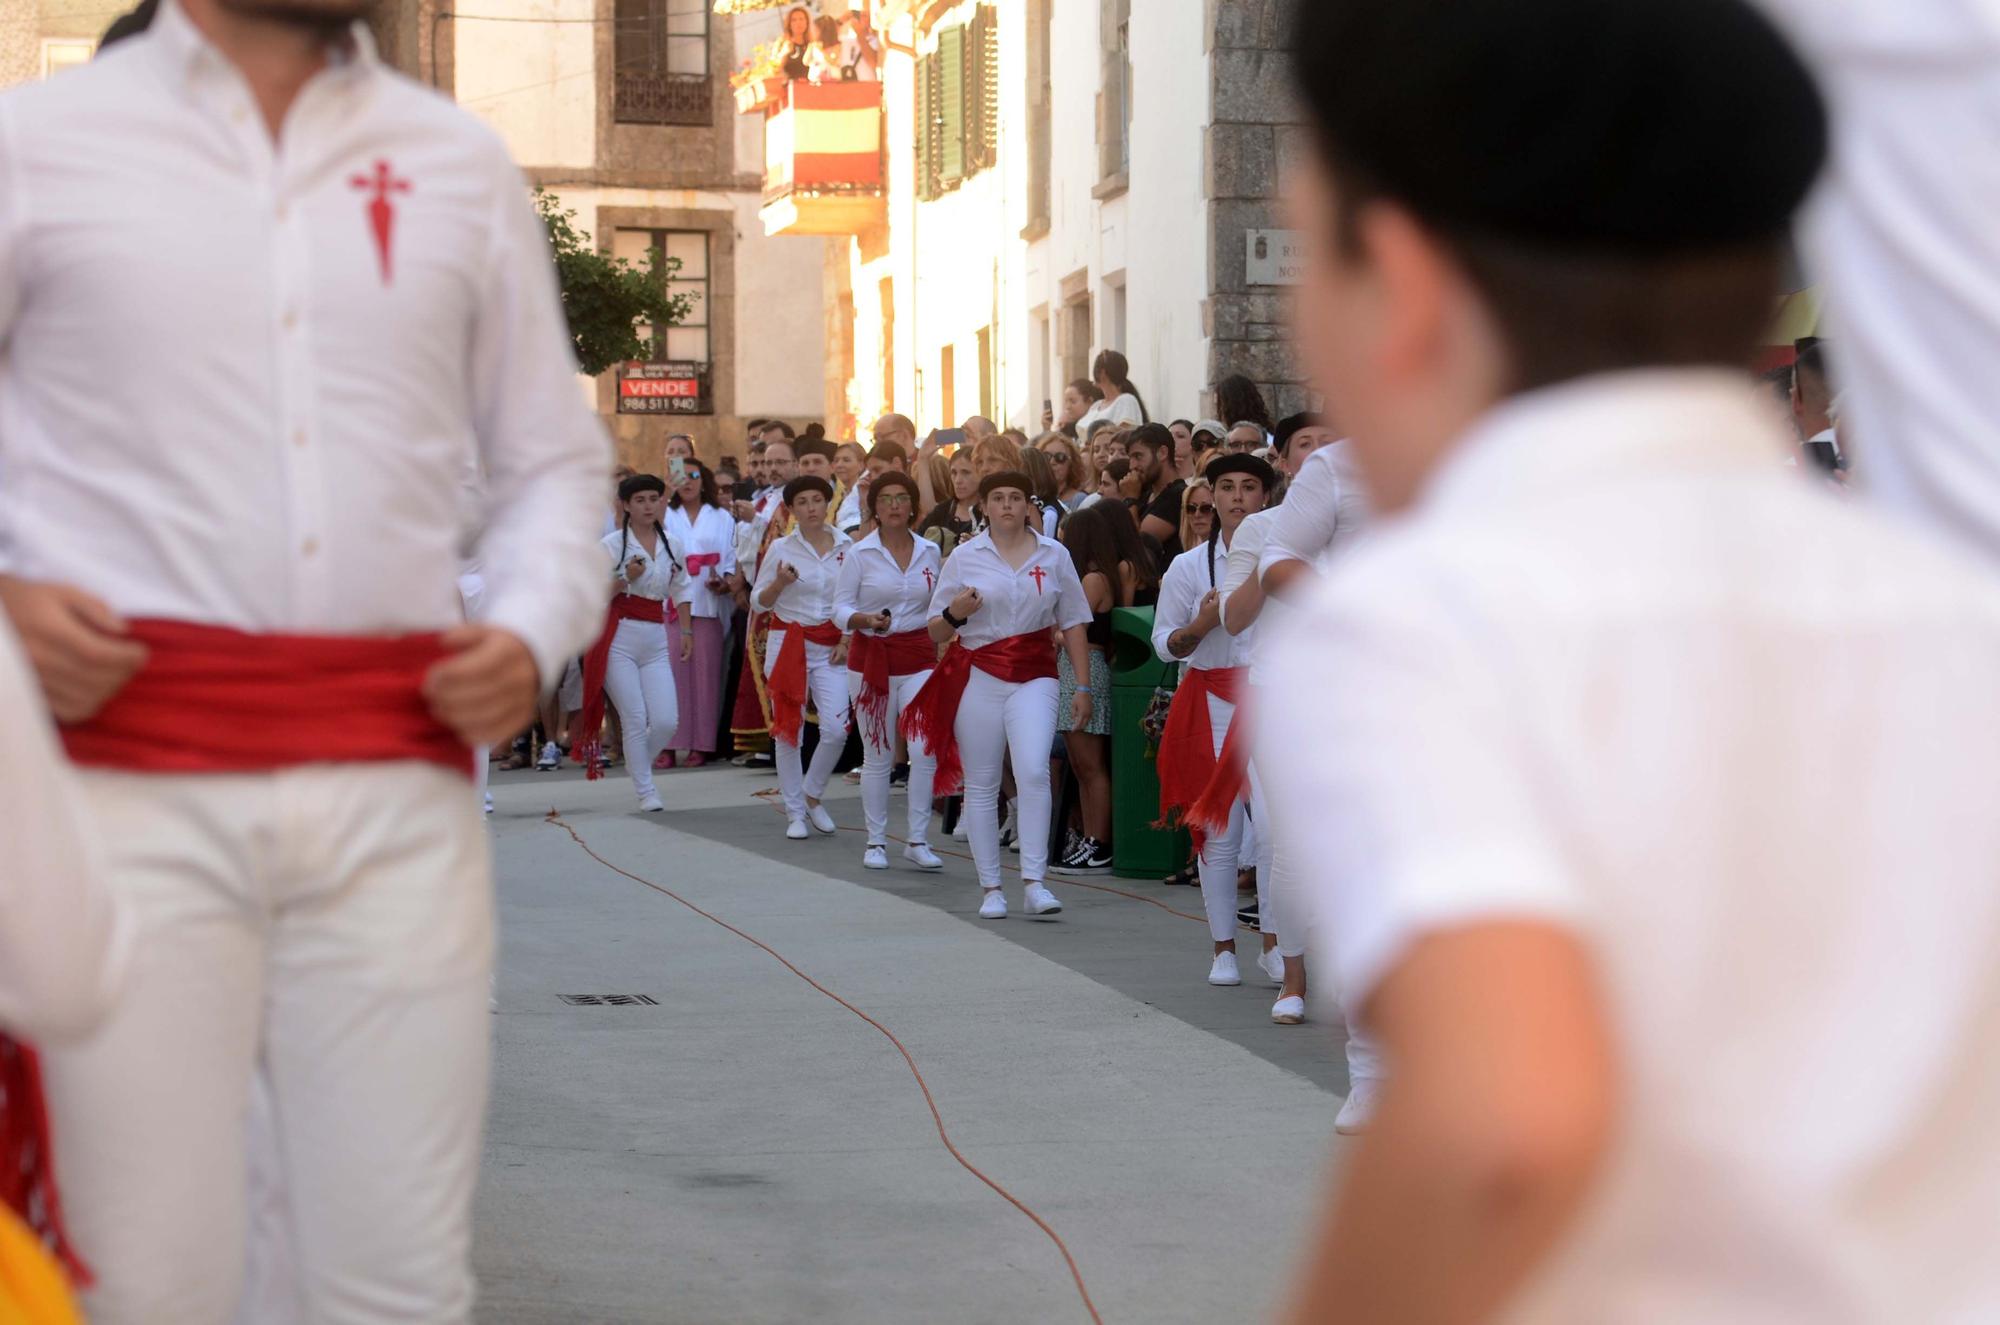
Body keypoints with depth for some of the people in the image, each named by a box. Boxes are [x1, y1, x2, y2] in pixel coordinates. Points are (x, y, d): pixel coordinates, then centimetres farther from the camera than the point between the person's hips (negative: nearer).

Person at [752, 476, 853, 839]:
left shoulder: (845, 547, 2)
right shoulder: (782, 548, -2)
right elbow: (759, 602, 2)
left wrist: (847, 640, -1)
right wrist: (780, 582, -17)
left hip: (831, 647, 1)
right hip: (789, 642, -1)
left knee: (837, 728, -10)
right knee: (788, 730, 1)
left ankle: (811, 796, 14)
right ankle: (795, 812, 13)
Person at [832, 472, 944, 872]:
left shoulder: (930, 552, 6)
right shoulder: (860, 554, -2)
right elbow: (840, 609, -3)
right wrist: (866, 620, -22)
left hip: (919, 657, 2)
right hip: (871, 657, -1)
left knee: (925, 749, -11)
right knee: (878, 755, 4)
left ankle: (917, 840, -2)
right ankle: (876, 842, 15)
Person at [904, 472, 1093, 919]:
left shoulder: (1053, 555, 6)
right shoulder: (964, 557, 4)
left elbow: (1073, 623, 10)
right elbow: (936, 631, 7)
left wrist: (1083, 686, 5)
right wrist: (954, 614, -16)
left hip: (1034, 676, -1)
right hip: (978, 676, 1)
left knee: (1033, 772, -19)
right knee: (981, 784, 2)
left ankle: (1034, 880, -16)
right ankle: (991, 887, 10)